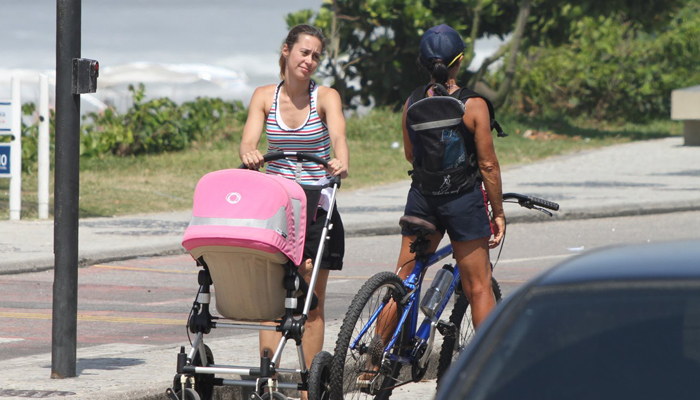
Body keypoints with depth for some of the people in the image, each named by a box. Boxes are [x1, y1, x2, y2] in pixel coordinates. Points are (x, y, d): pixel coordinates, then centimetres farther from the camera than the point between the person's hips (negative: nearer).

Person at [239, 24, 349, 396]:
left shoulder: (326, 97, -2)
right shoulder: (264, 96, 3)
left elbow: (338, 135, -21)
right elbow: (249, 140, -10)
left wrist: (341, 162, -43)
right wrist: (249, 154, -35)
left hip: (316, 208, -1)